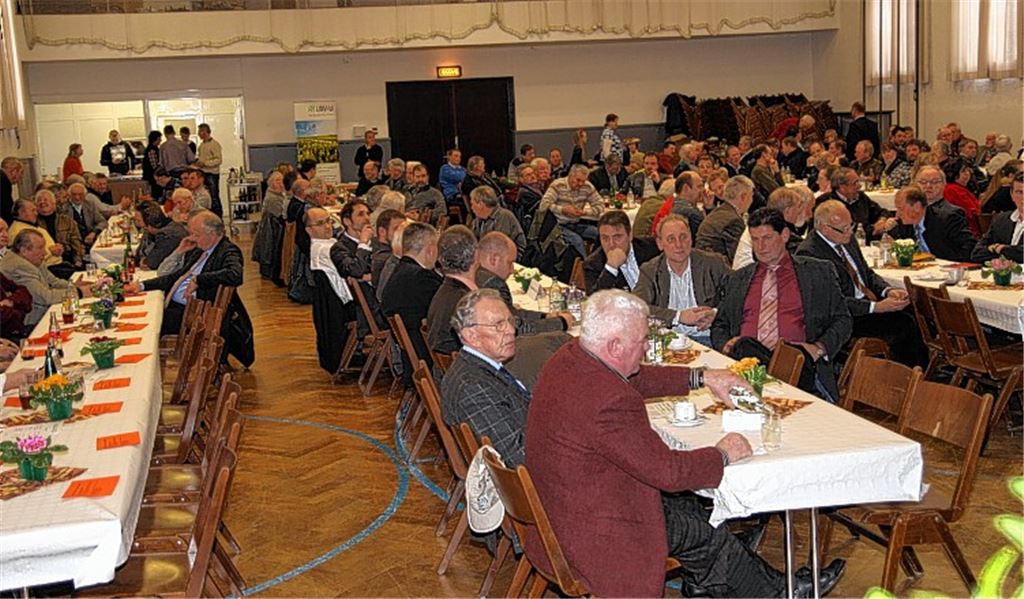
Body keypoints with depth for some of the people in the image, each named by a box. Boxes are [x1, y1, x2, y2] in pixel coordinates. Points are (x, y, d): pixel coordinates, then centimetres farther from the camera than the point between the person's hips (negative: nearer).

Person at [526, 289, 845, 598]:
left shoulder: (569, 357, -4)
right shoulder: (609, 402, -34)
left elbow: (637, 378, 14)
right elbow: (668, 470, -25)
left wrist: (702, 377, 13)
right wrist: (723, 454, -8)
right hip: (591, 534, -9)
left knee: (686, 506, 18)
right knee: (705, 532, 7)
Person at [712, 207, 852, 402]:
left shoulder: (819, 272, 17)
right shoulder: (736, 279, 25)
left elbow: (842, 320, 14)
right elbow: (719, 326, 26)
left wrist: (820, 347, -4)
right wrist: (725, 345, 3)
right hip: (746, 357, 2)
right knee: (744, 347, -35)